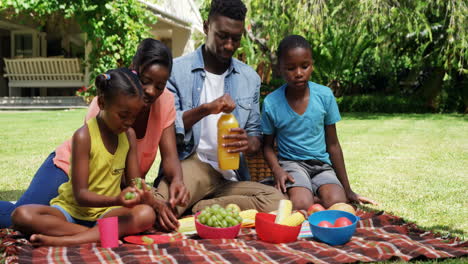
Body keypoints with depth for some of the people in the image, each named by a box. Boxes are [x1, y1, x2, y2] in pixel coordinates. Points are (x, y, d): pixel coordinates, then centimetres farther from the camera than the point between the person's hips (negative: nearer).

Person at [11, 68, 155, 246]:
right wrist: (116, 200, -36)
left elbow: (135, 183, 4)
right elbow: (80, 194, -18)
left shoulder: (129, 135, 2)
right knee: (21, 215, -30)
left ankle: (66, 240, -33)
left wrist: (137, 193, -21)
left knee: (146, 215, -29)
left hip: (106, 211, 3)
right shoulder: (84, 136, -15)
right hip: (73, 210, -3)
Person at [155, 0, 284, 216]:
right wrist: (205, 109, -22)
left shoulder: (250, 78, 11)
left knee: (276, 200, -25)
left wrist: (248, 144, -11)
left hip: (229, 174, 5)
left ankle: (196, 209, -15)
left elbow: (255, 134, 14)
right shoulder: (176, 70, 0)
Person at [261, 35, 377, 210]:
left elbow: (333, 144, 3)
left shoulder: (325, 96, -5)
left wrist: (347, 189, 6)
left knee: (337, 203, -27)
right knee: (302, 206, -32)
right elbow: (268, 145, 5)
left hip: (321, 164, 2)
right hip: (291, 162, -2)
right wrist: (277, 170, -17)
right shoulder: (271, 103, -9)